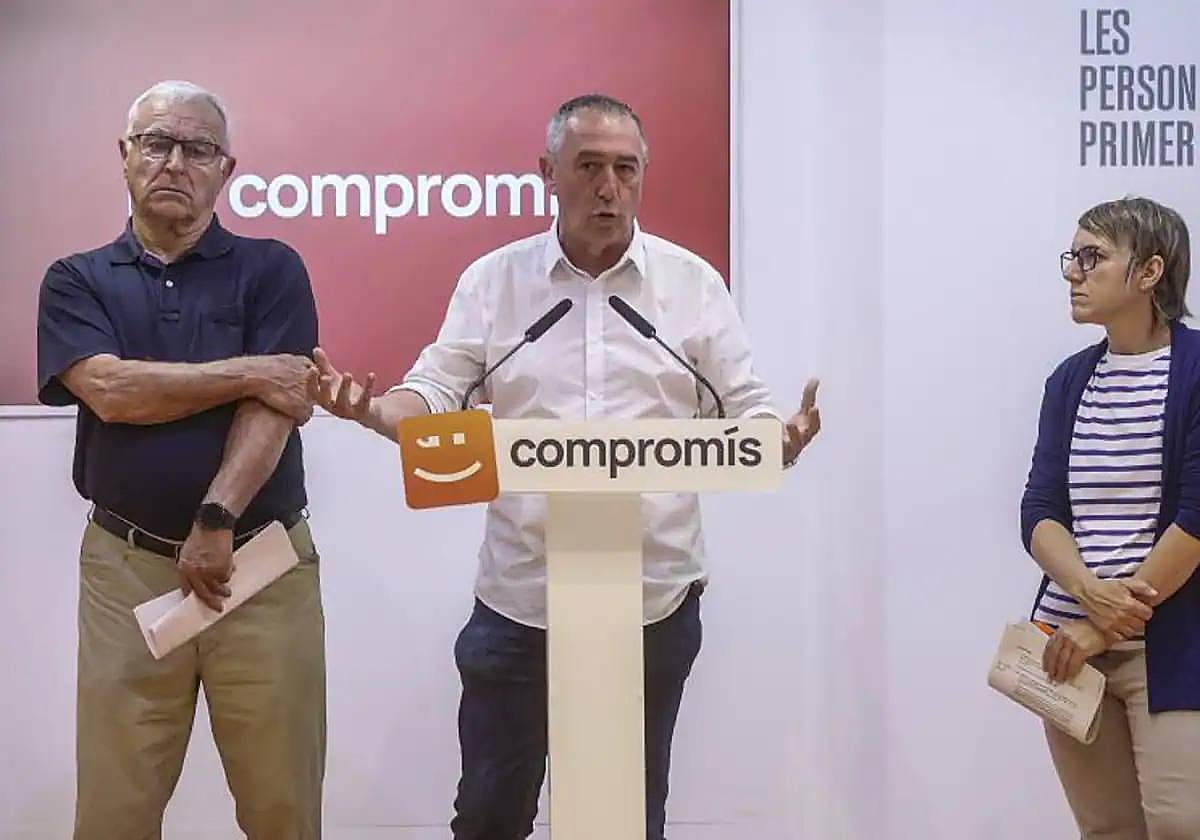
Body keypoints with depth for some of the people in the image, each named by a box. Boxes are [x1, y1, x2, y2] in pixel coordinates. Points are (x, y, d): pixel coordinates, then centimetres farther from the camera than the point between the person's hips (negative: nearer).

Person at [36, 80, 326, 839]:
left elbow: (274, 404, -8)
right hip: (127, 566, 1)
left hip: (264, 561, -1)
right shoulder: (76, 281, 8)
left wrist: (215, 522, -19)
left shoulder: (271, 269, 4)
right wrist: (249, 371, -10)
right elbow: (110, 391, -9)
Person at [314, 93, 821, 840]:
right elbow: (437, 396, 0)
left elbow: (743, 412, 3)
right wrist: (370, 410, -21)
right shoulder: (492, 280, 3)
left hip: (653, 598, 0)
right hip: (519, 598, 0)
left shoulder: (693, 283, 2)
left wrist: (780, 439, -19)